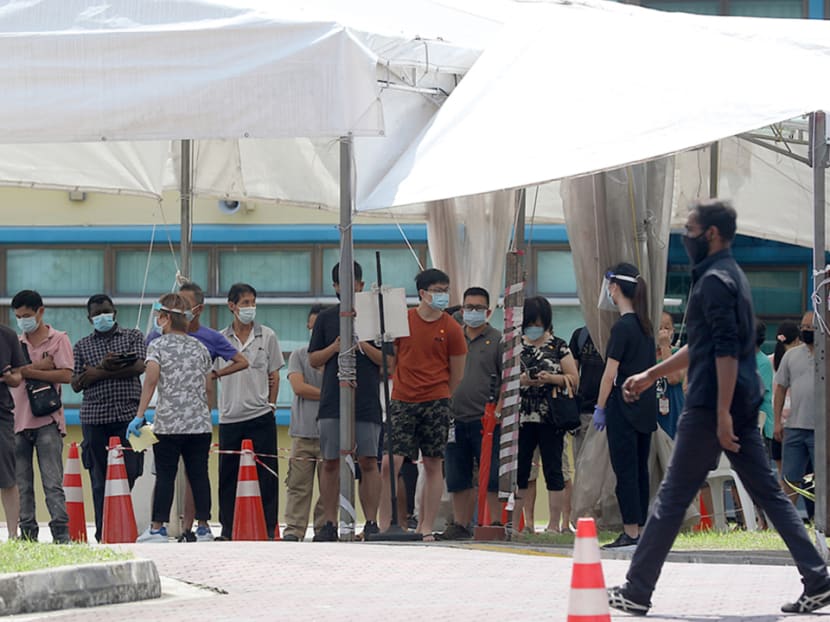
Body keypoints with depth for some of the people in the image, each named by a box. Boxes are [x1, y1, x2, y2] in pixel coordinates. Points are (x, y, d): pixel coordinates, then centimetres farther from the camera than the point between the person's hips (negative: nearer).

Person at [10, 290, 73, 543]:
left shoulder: (58, 339, 6)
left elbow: (66, 375, -7)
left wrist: (28, 371, -10)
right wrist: (41, 365, -9)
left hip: (47, 420, -4)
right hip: (18, 421, 4)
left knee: (52, 482, -9)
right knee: (22, 484, 1)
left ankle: (61, 535, -10)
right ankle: (27, 536, 5)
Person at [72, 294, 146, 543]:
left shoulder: (133, 336, 11)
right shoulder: (82, 346, 15)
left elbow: (139, 366, -6)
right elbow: (76, 383, 4)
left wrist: (97, 374, -8)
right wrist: (104, 368, -12)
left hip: (128, 413, -1)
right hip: (94, 417, 1)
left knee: (129, 472, -7)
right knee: (99, 478, -1)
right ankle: (103, 533, -1)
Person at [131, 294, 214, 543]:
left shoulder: (157, 346, -2)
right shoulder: (200, 347, 11)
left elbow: (150, 381, -13)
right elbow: (207, 387, 15)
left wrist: (139, 415, -13)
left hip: (168, 422, -4)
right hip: (200, 423, 4)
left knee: (165, 475, 0)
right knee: (199, 474, 5)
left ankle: (157, 528, 1)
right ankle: (203, 527, 6)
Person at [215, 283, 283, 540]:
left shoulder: (267, 336, 5)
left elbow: (274, 376, 8)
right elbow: (211, 375, 12)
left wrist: (271, 405, 2)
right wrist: (208, 410, 4)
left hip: (260, 416, -1)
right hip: (230, 417, 2)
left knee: (265, 473, -2)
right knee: (228, 475, 4)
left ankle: (268, 527, 2)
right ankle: (228, 529, 11)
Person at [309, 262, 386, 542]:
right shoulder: (326, 318, 11)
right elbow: (314, 359, 11)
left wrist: (364, 346, -13)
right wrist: (335, 347, -6)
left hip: (367, 403, -2)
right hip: (332, 402, 2)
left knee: (368, 462, -4)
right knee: (331, 463, 1)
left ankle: (371, 522, -1)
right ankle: (329, 523, 5)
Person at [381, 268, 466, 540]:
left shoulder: (451, 328, 1)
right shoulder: (402, 320, 4)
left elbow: (456, 376, 7)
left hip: (435, 402, 0)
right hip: (402, 402, 1)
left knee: (433, 465, 1)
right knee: (390, 462, -7)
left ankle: (426, 527, 6)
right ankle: (385, 523, 2)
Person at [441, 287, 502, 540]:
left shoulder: (497, 340, 3)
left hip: (485, 421, -4)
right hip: (456, 420, 4)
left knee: (492, 477, -6)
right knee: (458, 478, 7)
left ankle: (496, 522, -3)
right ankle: (460, 525, 13)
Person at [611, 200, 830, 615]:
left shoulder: (715, 281, -13)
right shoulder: (729, 275, 19)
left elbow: (726, 351, -21)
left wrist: (722, 414, -25)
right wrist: (651, 375, 32)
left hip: (711, 407, -10)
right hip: (742, 405, 10)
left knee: (672, 498, -3)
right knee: (768, 493, 8)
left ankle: (636, 592, 2)